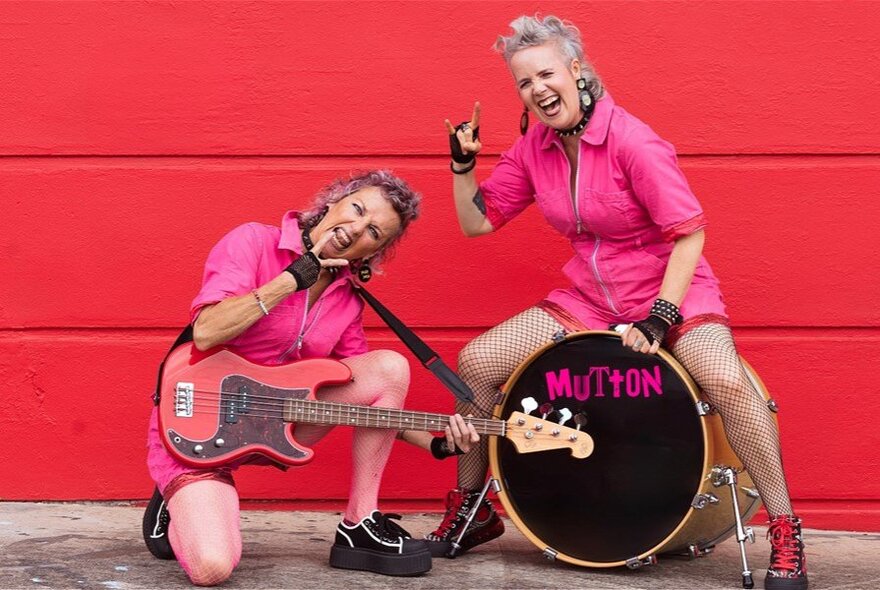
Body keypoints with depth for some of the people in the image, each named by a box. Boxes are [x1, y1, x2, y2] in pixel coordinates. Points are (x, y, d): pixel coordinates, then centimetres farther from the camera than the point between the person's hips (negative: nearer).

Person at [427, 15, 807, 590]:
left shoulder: (632, 141, -20)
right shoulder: (533, 149, -1)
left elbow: (689, 235, -21)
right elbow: (477, 221, 7)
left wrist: (660, 317, -27)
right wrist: (464, 164, -8)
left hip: (673, 289, -6)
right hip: (588, 300, 6)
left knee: (726, 381, -35)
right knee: (476, 362, -7)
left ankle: (786, 536, -19)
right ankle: (471, 511, 13)